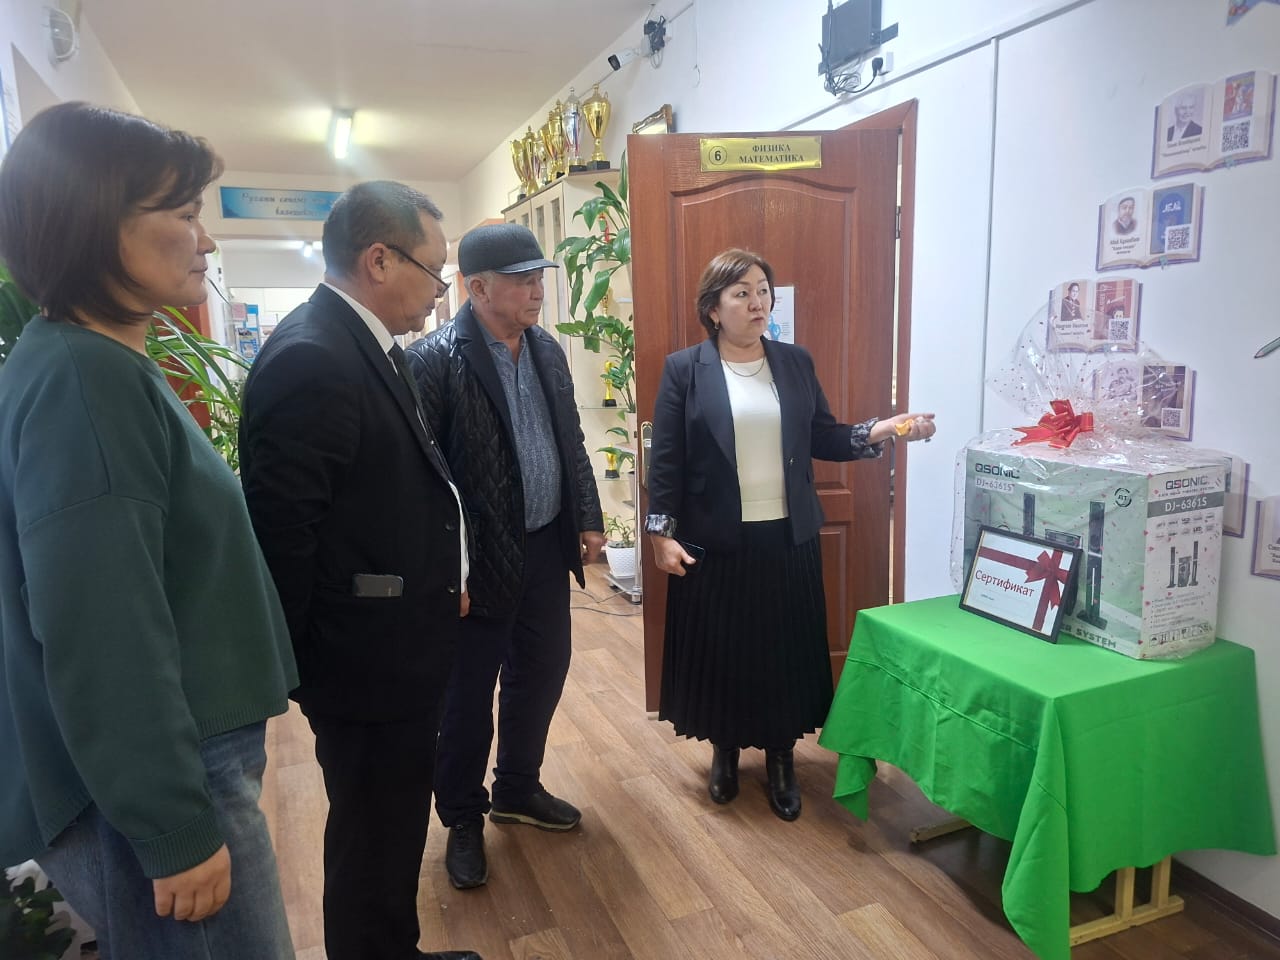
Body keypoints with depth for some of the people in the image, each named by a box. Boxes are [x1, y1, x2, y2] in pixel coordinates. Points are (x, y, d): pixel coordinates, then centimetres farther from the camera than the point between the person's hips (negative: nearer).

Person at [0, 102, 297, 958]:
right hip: (147, 790, -9)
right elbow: (101, 639, -26)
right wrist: (177, 830, -19)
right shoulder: (83, 381, -22)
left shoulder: (107, 368, 9)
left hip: (181, 758, 9)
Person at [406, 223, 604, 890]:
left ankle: (517, 790, 41)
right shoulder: (436, 359, -15)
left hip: (547, 546, 7)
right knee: (468, 693, 10)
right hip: (481, 558, -7)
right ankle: (463, 819, 32)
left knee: (541, 672, 18)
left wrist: (589, 519, 11)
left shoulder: (546, 349, 7)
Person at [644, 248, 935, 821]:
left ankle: (781, 758, 29)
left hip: (787, 538, 3)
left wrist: (881, 431, -9)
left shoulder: (796, 364, 6)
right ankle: (724, 750, 31)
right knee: (720, 650, 9)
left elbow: (823, 439, 6)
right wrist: (662, 532, -10)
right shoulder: (684, 369, -3)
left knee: (785, 650, 10)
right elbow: (666, 460, -4)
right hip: (714, 542, -2)